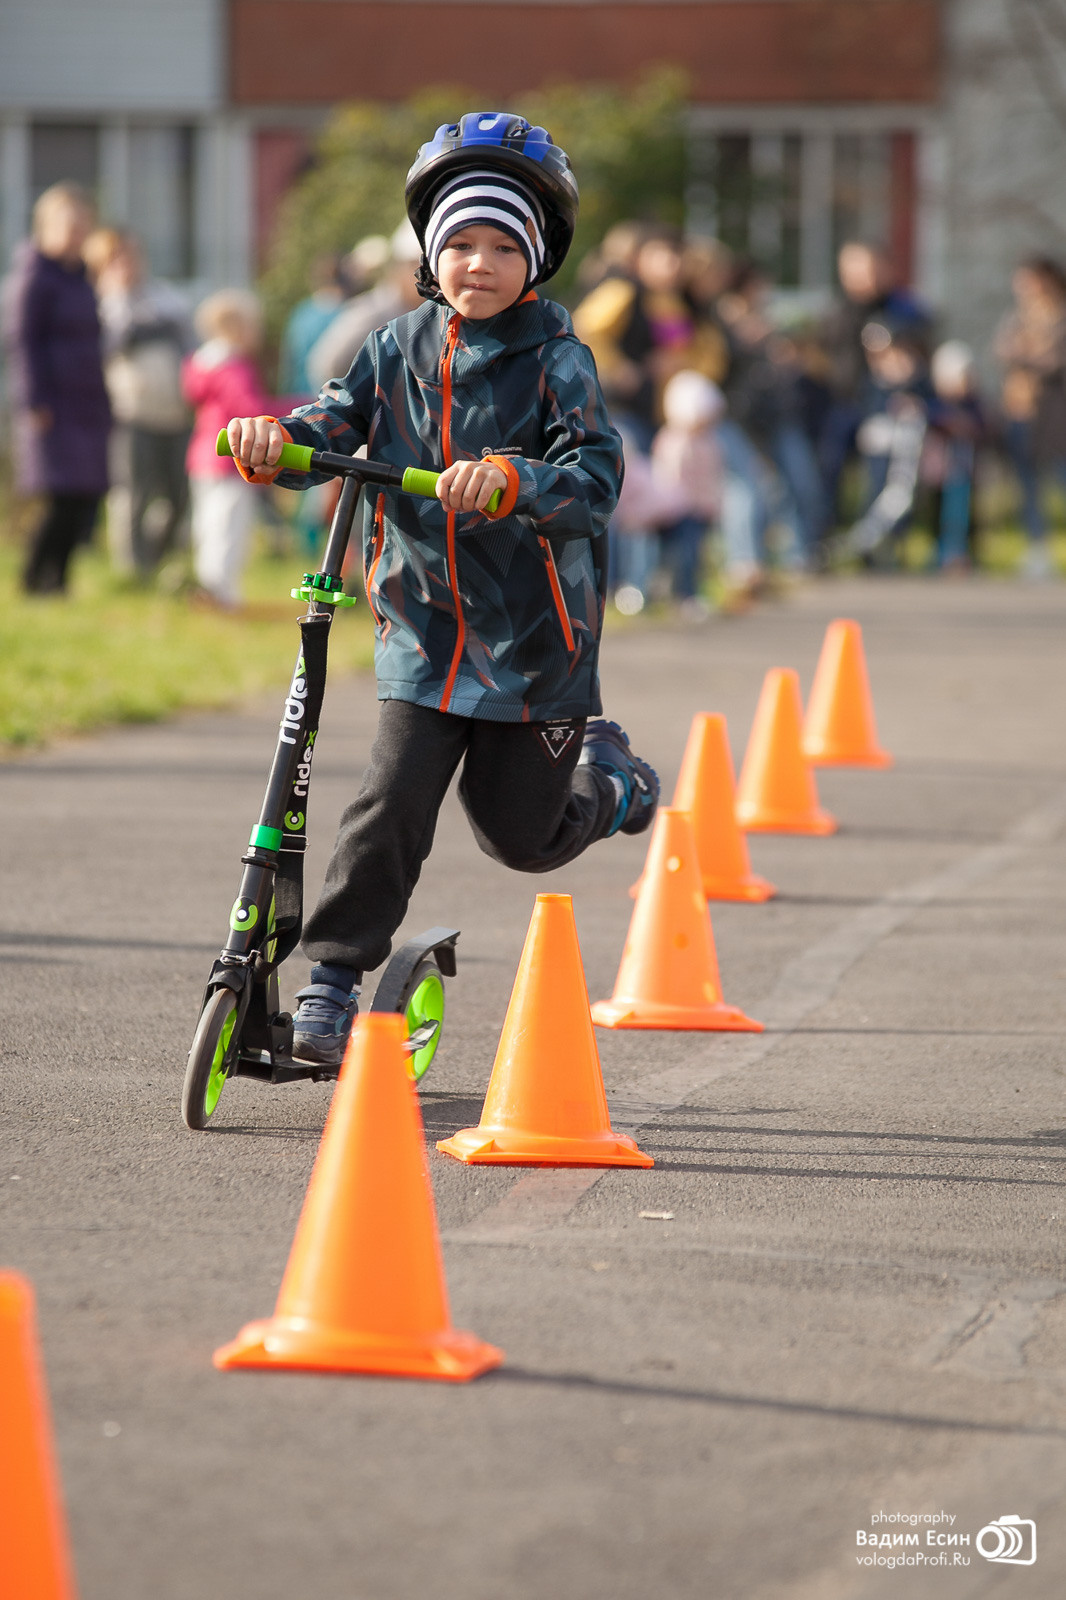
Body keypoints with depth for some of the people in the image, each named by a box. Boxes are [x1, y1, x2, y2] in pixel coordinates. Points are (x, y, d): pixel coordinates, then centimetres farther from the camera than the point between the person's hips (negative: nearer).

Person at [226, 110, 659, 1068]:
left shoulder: (554, 358, -10)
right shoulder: (402, 349, 4)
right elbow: (340, 423, -2)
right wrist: (275, 438, -25)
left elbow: (595, 476, -22)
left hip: (533, 636, -2)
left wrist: (507, 480, -41)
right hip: (425, 630, 2)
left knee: (521, 835, 9)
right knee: (391, 803, -13)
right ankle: (333, 981, -4)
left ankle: (599, 766, 40)